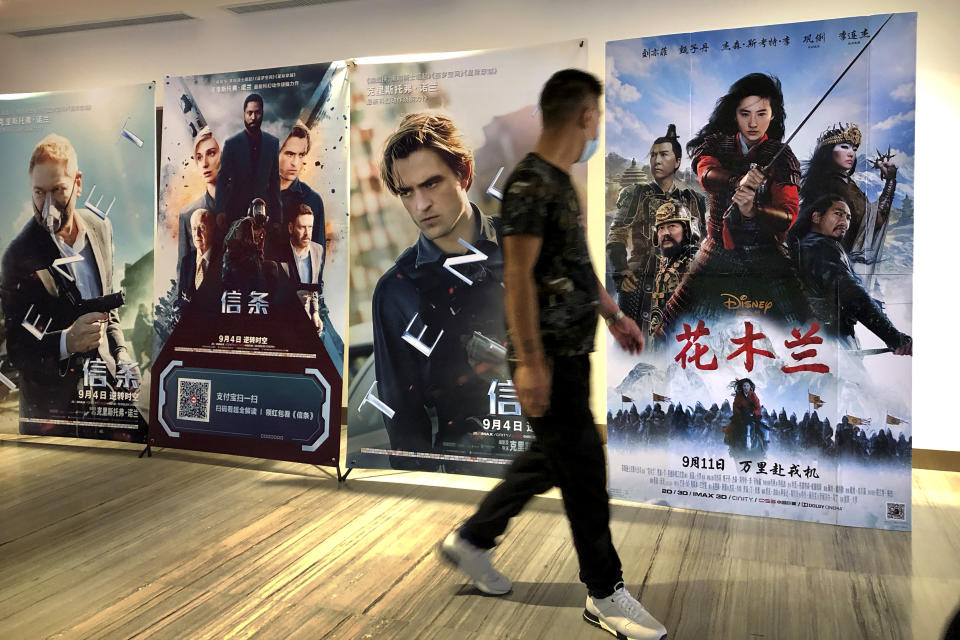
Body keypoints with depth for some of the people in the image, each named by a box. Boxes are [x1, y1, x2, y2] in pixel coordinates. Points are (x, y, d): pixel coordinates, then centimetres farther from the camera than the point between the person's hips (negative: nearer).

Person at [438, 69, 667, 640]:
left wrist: (615, 316, 25)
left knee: (552, 457, 18)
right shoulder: (530, 182, -16)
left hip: (573, 348, 10)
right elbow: (519, 276, -20)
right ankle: (605, 593, 18)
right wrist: (530, 361, -22)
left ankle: (472, 539, 32)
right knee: (583, 468, 1)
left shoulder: (562, 181, 14)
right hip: (551, 356, -10)